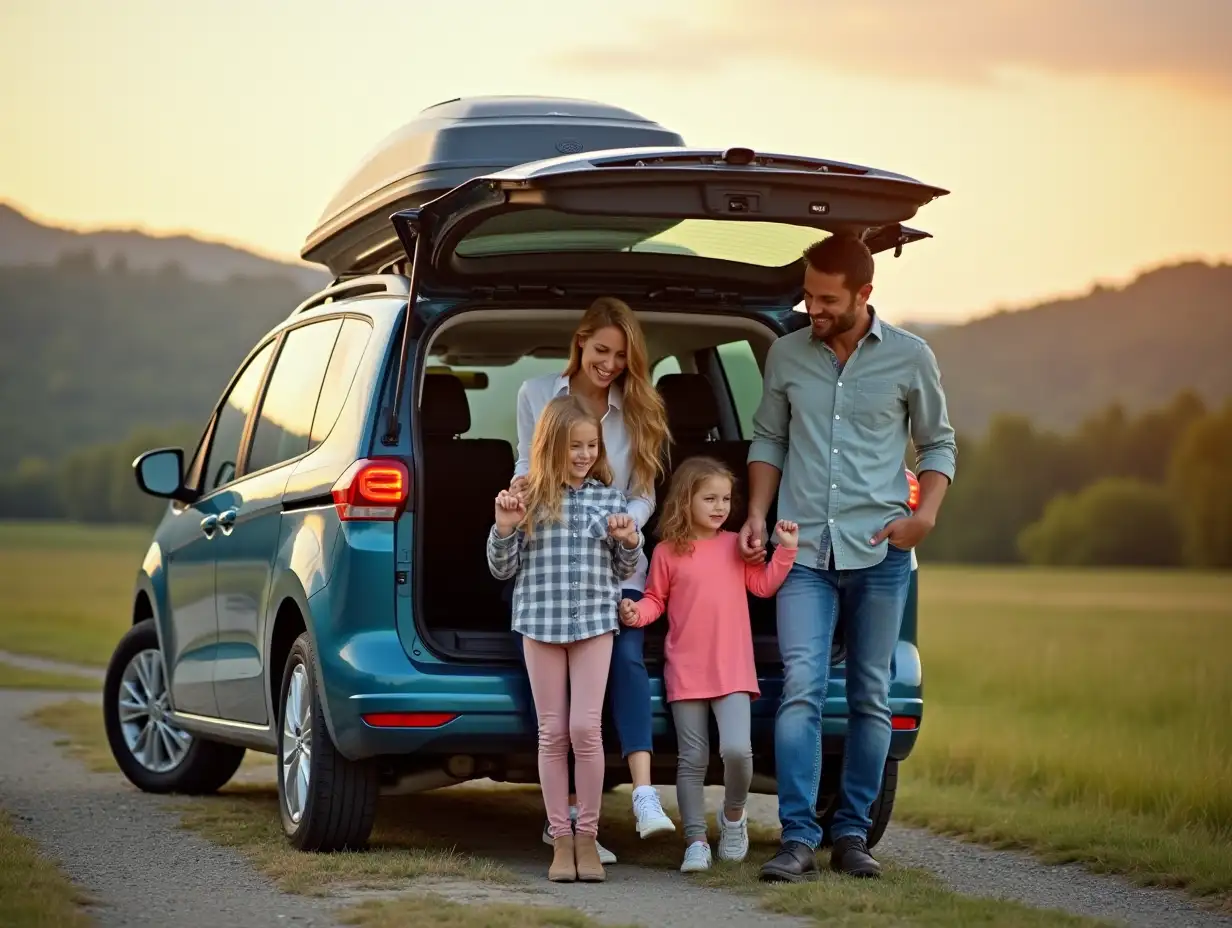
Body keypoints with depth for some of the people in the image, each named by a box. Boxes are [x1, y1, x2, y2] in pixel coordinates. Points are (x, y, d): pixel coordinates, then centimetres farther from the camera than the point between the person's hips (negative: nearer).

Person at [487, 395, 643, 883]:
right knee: (553, 733, 4)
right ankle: (561, 840, 9)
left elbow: (625, 571, 12)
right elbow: (503, 570, 5)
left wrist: (630, 541, -8)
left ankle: (587, 837, 4)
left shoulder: (609, 498, 6)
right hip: (540, 622, 0)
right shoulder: (528, 498, 2)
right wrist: (504, 527, -11)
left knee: (585, 728, -7)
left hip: (594, 621, 0)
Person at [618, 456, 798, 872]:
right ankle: (696, 841, 10)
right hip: (686, 673, 0)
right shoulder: (668, 553, 2)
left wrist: (785, 549, -1)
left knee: (736, 748, -17)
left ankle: (734, 813, 11)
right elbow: (656, 599, 9)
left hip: (733, 671, 1)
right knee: (693, 759, 3)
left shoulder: (736, 546, 9)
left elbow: (763, 584, 8)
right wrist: (637, 612, -11)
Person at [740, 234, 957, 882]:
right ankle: (798, 838, -12)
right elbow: (768, 440, 17)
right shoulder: (786, 356, 8)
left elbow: (938, 444, 11)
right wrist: (756, 515, 5)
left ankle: (852, 834, 13)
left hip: (879, 550, 0)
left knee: (871, 697, 5)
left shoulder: (909, 358, 3)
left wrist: (925, 514, -5)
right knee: (801, 690, -12)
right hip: (804, 549, 0)